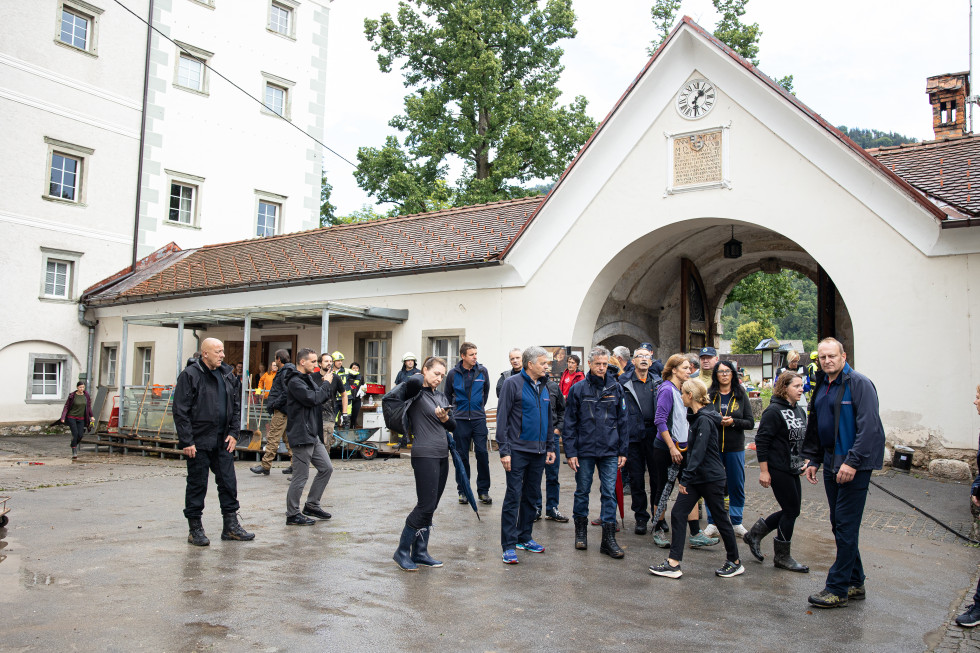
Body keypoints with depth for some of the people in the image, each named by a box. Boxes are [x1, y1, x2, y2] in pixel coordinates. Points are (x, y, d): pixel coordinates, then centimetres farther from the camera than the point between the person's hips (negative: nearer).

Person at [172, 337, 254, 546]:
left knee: (228, 482, 8)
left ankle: (231, 526, 17)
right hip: (198, 442, -6)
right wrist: (186, 441, -15)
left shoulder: (228, 375, 10)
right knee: (197, 485, 4)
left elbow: (236, 406, 16)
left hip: (223, 442, 6)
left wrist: (233, 433, 5)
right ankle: (195, 529, 16)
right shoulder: (190, 375, -9)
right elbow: (180, 411, -11)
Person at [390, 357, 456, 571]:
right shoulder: (415, 392, -7)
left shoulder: (441, 397, 17)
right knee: (426, 505, -9)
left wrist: (445, 418, -6)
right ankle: (402, 552, 5)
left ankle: (420, 553, 19)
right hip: (425, 455, -8)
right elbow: (414, 382, -32)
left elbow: (453, 426, 16)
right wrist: (419, 376, -9)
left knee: (430, 507, 11)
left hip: (442, 456, 8)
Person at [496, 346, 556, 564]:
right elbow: (502, 418, -10)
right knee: (513, 497, -4)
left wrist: (550, 447, 14)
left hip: (538, 452, 7)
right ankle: (509, 546, 1)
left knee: (532, 497, 14)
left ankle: (525, 537, 26)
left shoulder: (544, 387, 12)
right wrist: (504, 450, -14)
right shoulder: (513, 384, -8)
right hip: (518, 450, -7)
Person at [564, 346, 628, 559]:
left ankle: (608, 539, 7)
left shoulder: (615, 388, 4)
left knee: (609, 493, 1)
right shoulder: (578, 389, -1)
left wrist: (623, 451, 4)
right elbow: (570, 423, 0)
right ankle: (581, 530, 27)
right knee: (582, 491, 10)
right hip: (584, 450, -1)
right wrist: (570, 452, -6)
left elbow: (622, 421, 8)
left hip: (609, 451, 1)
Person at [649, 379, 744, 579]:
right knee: (677, 514, 2)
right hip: (696, 478, 9)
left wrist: (685, 478, -25)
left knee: (720, 518, 6)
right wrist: (684, 476, 18)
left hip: (711, 478, -9)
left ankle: (735, 562, 25)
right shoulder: (698, 417, 10)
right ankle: (673, 564, 3)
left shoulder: (705, 420, -19)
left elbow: (699, 452, -24)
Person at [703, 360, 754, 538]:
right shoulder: (709, 395, 1)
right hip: (712, 447, -1)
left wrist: (733, 422, -15)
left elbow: (750, 423, 1)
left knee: (737, 485, 7)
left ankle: (736, 522, 22)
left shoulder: (741, 395, 3)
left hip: (735, 448, 1)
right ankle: (713, 523, 14)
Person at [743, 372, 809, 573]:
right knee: (792, 510, -2)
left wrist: (805, 461, 12)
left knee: (791, 510, 11)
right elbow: (761, 441, -17)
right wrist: (764, 471, -17)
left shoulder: (800, 411, 11)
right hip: (778, 470, -8)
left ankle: (754, 534, 27)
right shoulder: (774, 411, -15)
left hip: (793, 470, 9)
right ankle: (782, 556, 15)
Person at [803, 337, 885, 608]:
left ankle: (837, 589, 3)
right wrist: (812, 459, 15)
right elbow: (814, 426, 20)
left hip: (854, 465, -8)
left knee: (846, 526, -4)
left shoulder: (860, 383, -12)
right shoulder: (821, 387, 13)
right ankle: (855, 582, 26)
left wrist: (853, 461, -23)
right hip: (831, 463, 8)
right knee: (839, 525, 13)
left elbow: (869, 426, -19)